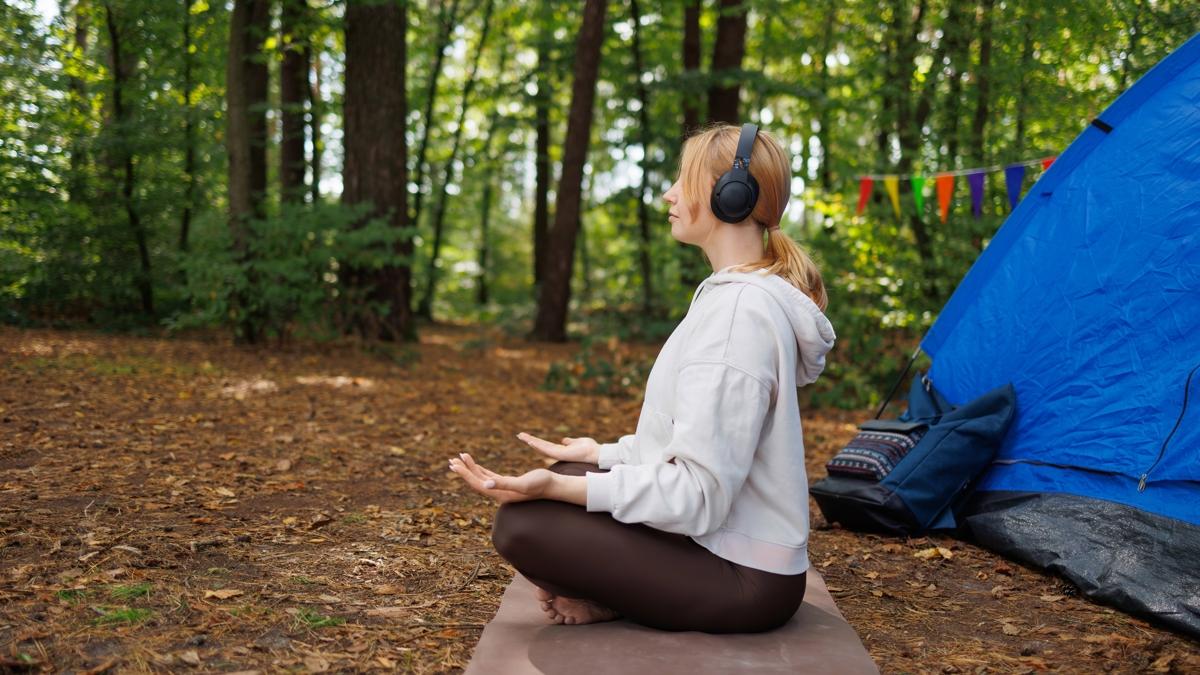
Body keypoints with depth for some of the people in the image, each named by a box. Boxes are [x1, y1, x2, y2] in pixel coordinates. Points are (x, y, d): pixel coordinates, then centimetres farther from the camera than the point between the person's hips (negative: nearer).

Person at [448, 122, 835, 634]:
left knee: (521, 523, -19)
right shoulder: (731, 293, 11)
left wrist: (558, 488, -28)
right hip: (722, 538, 10)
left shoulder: (740, 311, -23)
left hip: (742, 579, -10)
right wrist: (603, 454, 18)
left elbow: (698, 494, -26)